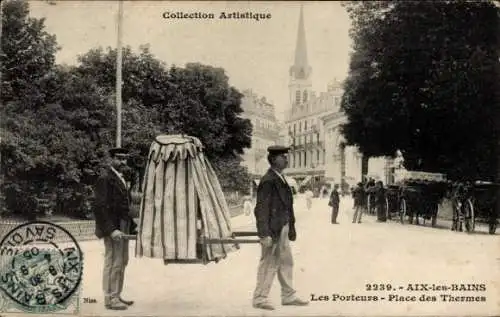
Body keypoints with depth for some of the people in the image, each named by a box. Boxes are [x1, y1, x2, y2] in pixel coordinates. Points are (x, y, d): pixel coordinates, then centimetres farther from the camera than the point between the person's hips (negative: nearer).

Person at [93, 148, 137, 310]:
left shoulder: (121, 178, 16)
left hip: (123, 227, 10)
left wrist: (132, 227, 14)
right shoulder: (105, 179, -12)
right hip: (112, 227, -9)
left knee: (122, 262, 14)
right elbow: (100, 207, -19)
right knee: (113, 263, -4)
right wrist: (111, 229, -24)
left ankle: (116, 295, 24)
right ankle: (110, 299, 5)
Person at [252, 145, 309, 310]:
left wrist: (291, 228, 13)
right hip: (273, 229, -9)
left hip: (283, 228, 9)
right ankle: (260, 298, 12)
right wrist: (265, 234, -23)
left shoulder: (281, 179, 12)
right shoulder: (268, 181, -17)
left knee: (286, 262, 15)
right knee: (269, 263, 0)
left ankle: (288, 296, 26)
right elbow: (261, 209, -20)